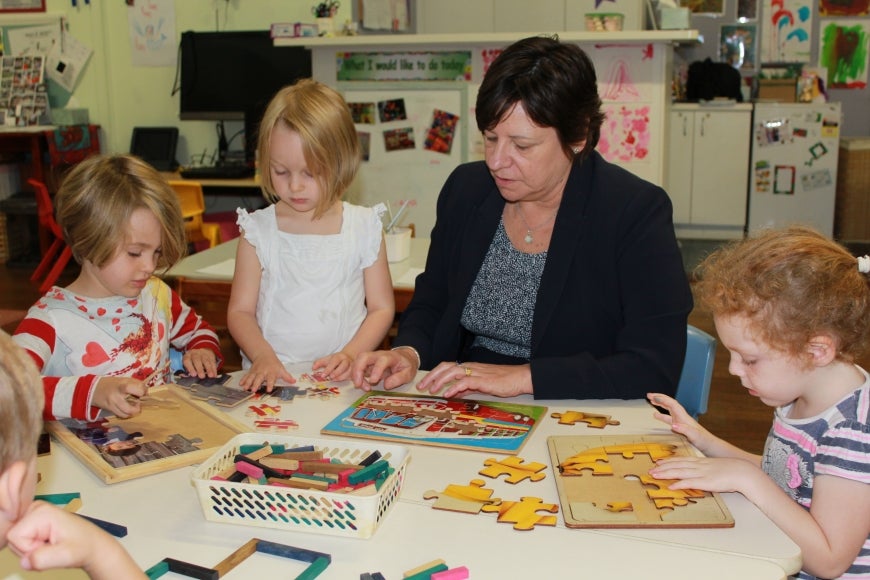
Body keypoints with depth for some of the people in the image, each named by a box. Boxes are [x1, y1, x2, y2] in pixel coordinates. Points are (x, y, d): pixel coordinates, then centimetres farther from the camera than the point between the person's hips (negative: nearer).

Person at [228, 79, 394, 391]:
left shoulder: (365, 227, 4)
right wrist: (263, 357, -13)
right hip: (271, 379, 1)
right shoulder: (258, 229, 4)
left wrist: (350, 355, -8)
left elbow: (382, 307, 6)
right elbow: (240, 310, 4)